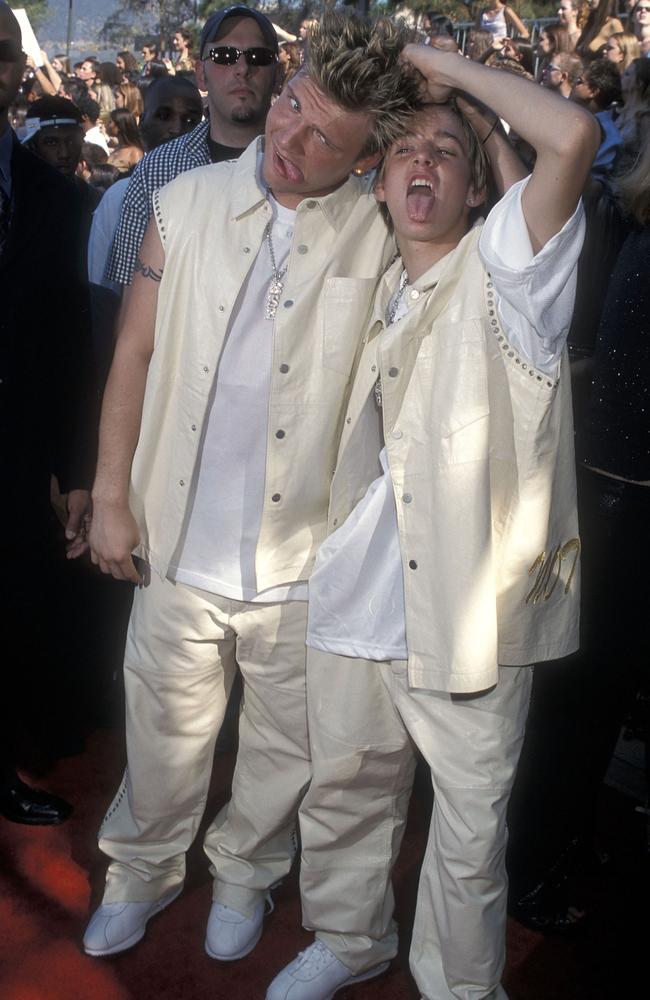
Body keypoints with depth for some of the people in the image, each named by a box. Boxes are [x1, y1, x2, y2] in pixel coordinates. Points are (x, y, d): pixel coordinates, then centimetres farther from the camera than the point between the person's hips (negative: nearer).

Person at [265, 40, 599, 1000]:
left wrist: (450, 67, -10)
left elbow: (574, 135, -22)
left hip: (469, 609, -5)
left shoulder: (503, 270, -4)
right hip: (358, 598, 6)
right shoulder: (370, 291, 14)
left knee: (471, 825, 9)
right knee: (345, 786, 20)